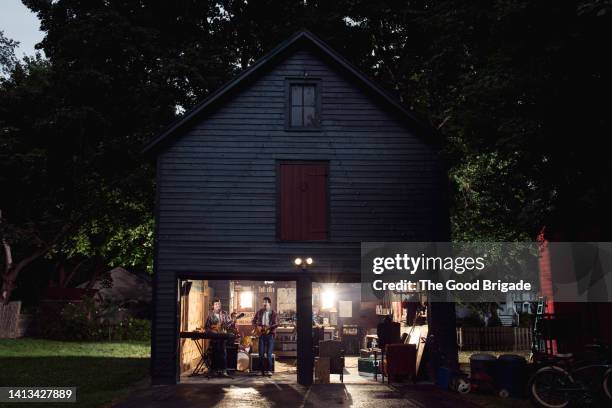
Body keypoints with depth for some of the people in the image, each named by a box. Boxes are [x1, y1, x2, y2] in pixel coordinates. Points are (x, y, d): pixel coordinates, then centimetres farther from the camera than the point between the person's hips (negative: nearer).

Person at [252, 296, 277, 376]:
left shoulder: (273, 313, 3)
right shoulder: (259, 312, 10)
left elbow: (275, 324, -2)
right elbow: (254, 321, 16)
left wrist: (270, 327, -21)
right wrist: (257, 326, -2)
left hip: (270, 334, -2)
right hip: (261, 334, 2)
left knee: (269, 354, -7)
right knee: (261, 353, -1)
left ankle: (268, 370, -1)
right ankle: (262, 370, 8)